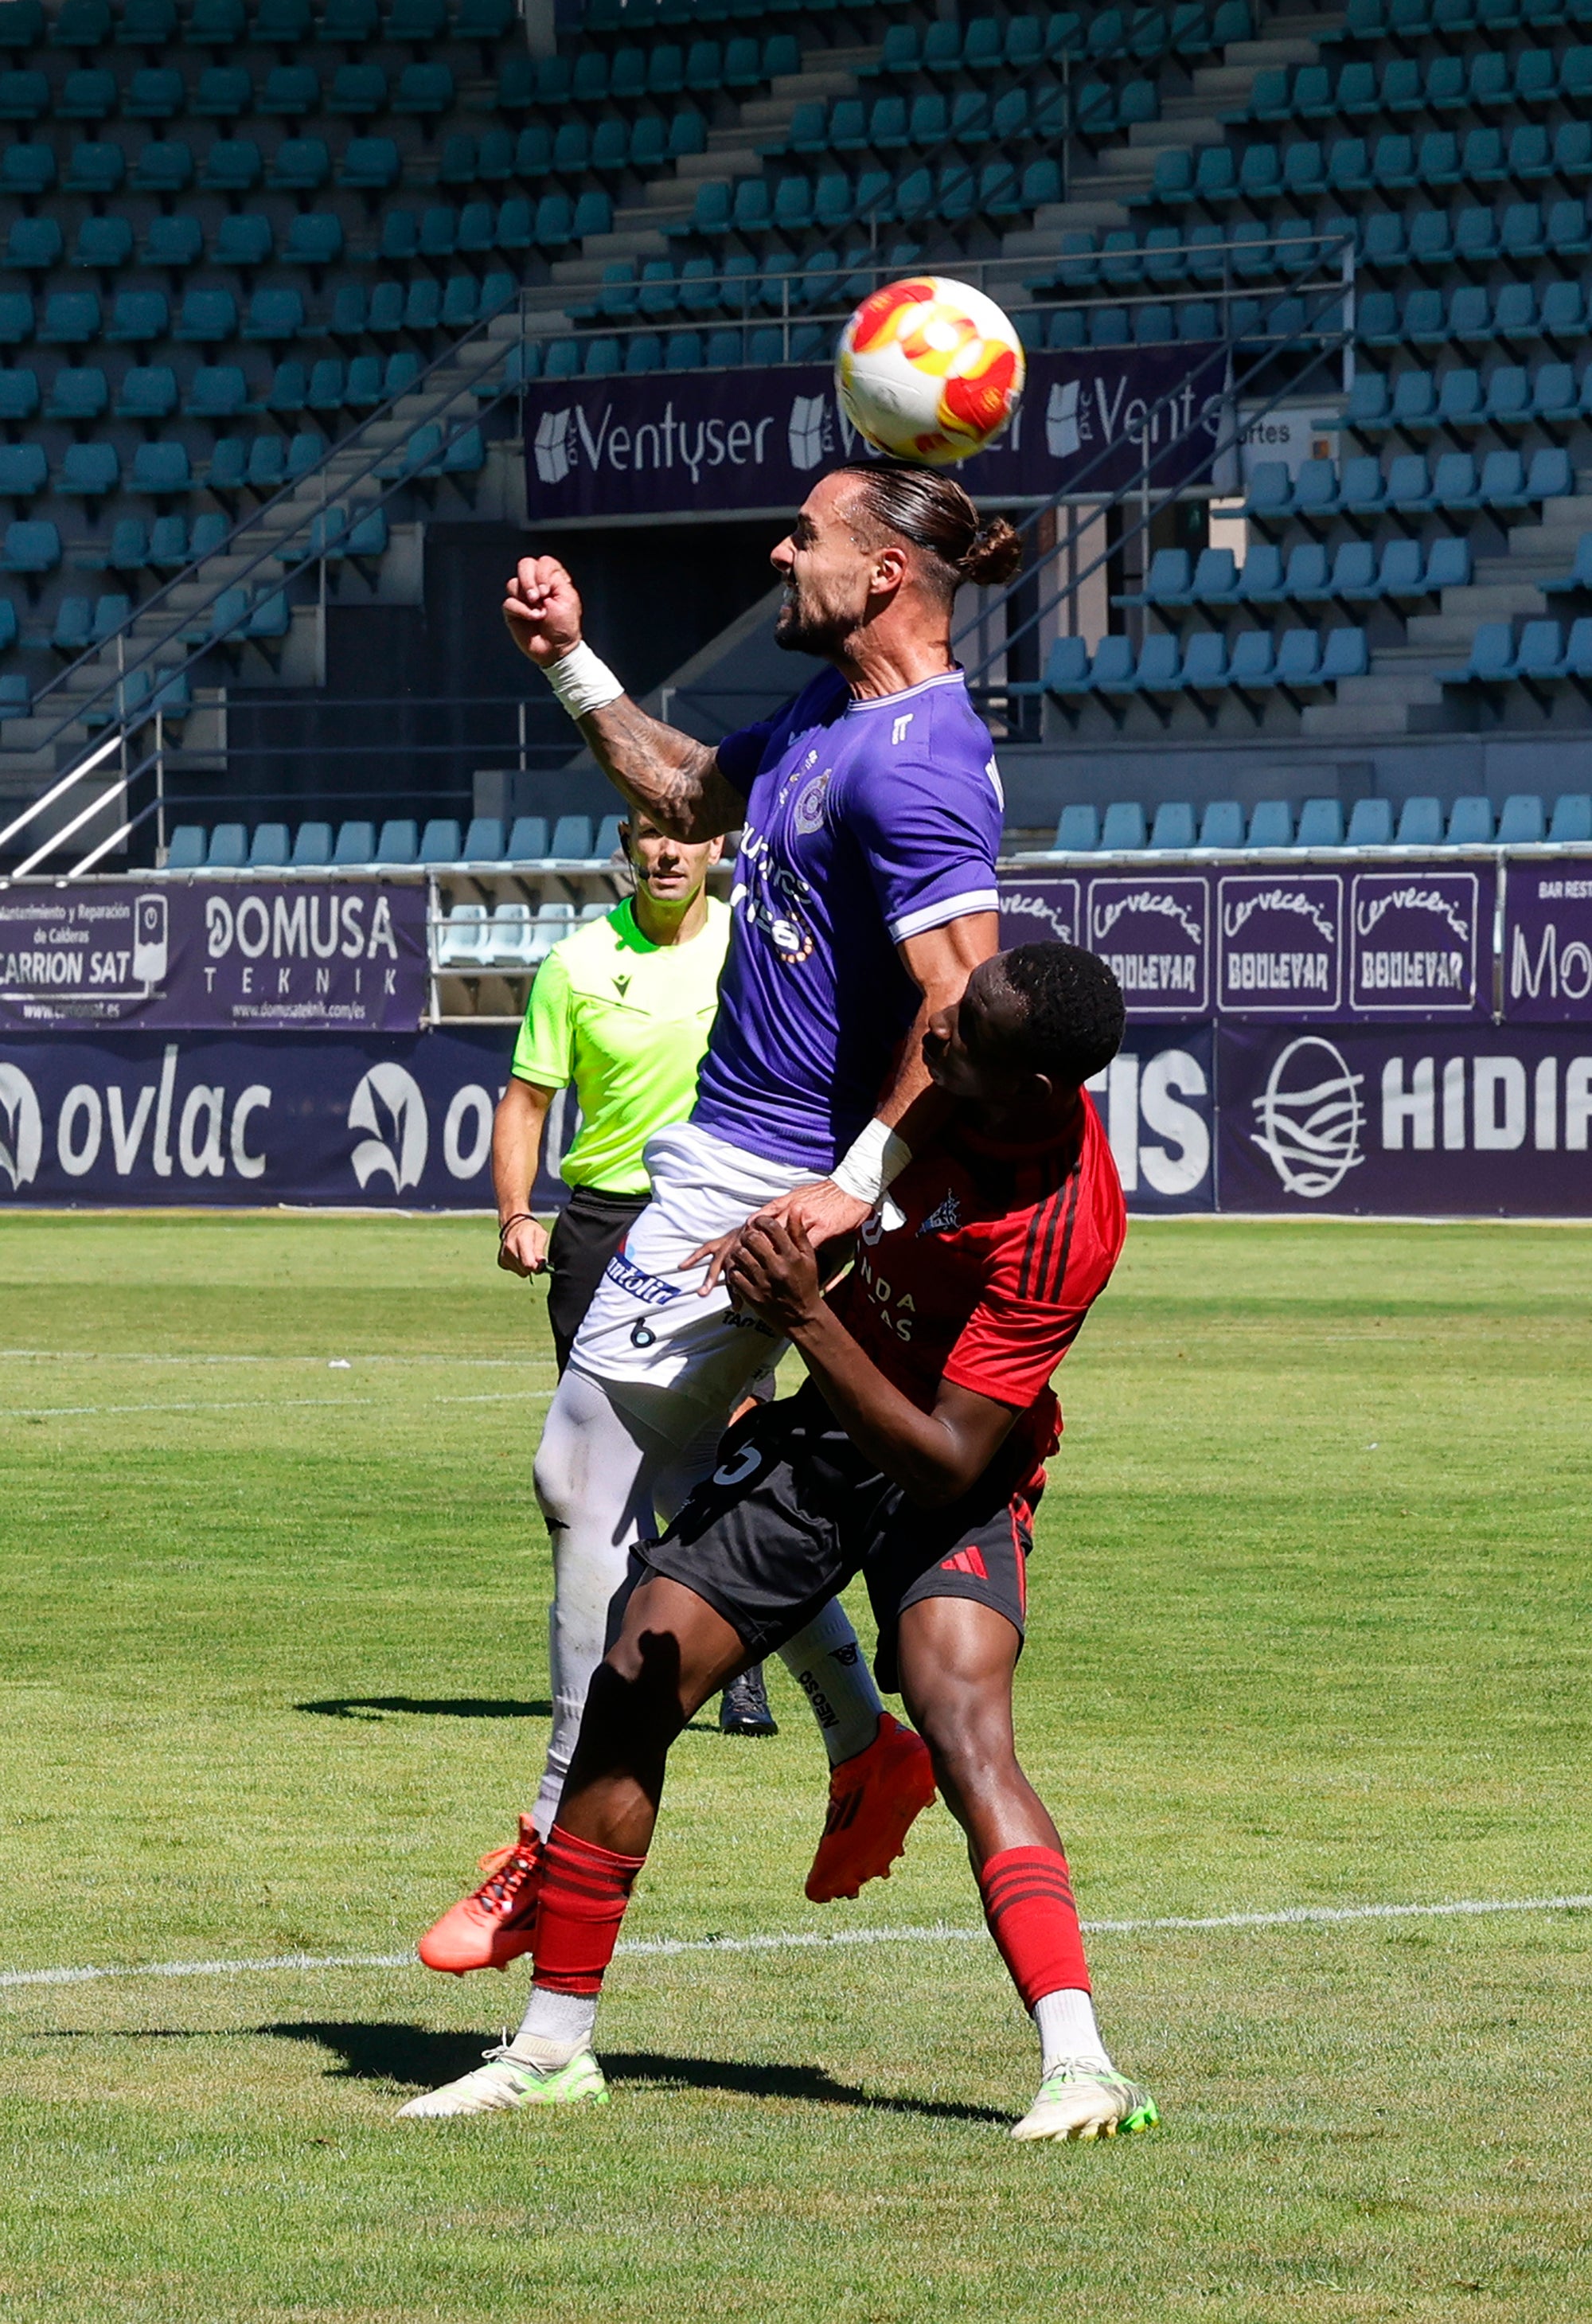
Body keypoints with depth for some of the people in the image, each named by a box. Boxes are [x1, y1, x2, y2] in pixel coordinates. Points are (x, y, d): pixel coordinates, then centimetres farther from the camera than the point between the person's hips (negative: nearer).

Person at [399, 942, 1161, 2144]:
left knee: (963, 1720, -31)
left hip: (944, 1475, -7)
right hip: (823, 1426, 7)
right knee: (631, 1692, 0)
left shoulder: (1060, 1229, -32)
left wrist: (809, 1319, -35)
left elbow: (948, 1466, -33)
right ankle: (553, 2046, 13)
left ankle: (1080, 2065, -37)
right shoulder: (965, 1067, -14)